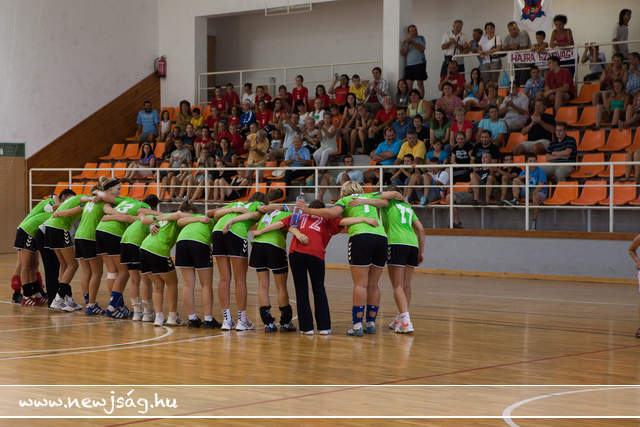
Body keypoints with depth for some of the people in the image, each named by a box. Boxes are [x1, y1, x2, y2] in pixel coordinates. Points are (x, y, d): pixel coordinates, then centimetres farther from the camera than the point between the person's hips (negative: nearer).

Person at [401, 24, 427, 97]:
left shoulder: (421, 38, 8)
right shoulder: (405, 41, 13)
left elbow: (422, 48, -9)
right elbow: (402, 53, 4)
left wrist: (412, 42, -11)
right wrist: (407, 44, -8)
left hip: (419, 64, -2)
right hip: (408, 65, 2)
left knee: (420, 83, -5)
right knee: (408, 84, -5)